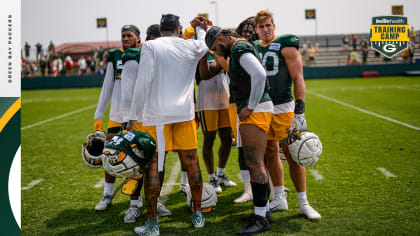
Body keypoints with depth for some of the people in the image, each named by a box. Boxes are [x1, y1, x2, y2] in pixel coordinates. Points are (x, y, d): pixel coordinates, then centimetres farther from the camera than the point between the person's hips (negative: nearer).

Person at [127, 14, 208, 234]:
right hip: (184, 113, 3)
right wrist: (201, 30, 52)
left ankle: (152, 223, 8)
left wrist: (134, 116, -1)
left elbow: (143, 83, -7)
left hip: (156, 115, -3)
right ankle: (197, 215, 23)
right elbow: (205, 44, 32)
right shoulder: (192, 47, 7)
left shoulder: (150, 46, -2)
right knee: (191, 164, 11)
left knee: (154, 168, 2)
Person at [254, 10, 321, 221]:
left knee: (291, 152, -5)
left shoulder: (286, 45, -4)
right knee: (270, 152, 9)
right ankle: (280, 199, 20)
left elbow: (298, 79, -8)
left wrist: (300, 110, -16)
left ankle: (304, 203, 4)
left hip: (283, 107, -5)